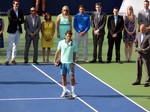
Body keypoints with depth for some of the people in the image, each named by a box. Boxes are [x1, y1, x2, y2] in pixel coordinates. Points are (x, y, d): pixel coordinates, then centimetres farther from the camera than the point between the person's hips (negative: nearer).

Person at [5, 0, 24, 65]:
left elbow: (22, 20, 5)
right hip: (12, 30, -5)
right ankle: (7, 60, -7)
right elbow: (11, 20, -16)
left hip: (18, 30, 5)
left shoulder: (20, 12, 12)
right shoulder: (10, 11, -4)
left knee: (16, 46, 7)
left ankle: (13, 59, 12)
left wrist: (15, 21, -11)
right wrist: (18, 20, -8)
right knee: (10, 46, -7)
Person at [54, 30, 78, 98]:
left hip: (70, 63, -1)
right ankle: (64, 91, 16)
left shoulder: (74, 44, -2)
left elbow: (74, 54, 2)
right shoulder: (61, 43, 0)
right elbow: (58, 52, 7)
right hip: (62, 62, 1)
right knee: (63, 77, 6)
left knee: (72, 77, -4)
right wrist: (55, 60, 0)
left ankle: (72, 91, 7)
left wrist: (73, 63, -2)